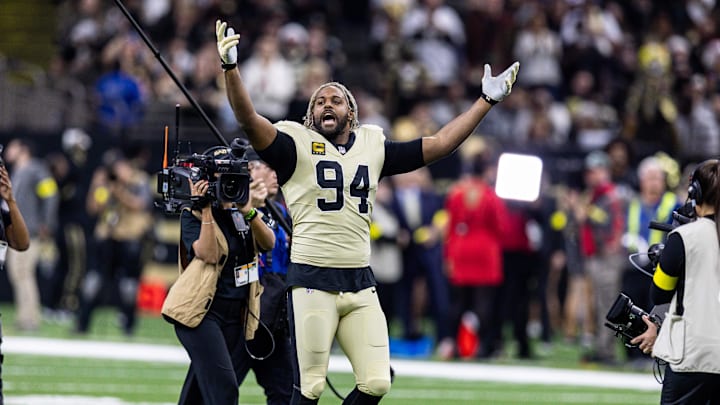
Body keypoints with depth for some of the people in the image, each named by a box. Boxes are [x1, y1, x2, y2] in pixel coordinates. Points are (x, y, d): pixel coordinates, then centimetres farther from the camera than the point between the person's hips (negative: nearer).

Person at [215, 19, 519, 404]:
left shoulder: (373, 147, 15)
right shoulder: (297, 146, 1)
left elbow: (437, 145, 17)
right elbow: (250, 121, -14)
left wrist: (487, 100, 15)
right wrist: (230, 67, -30)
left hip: (360, 284, 5)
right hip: (312, 281, -5)